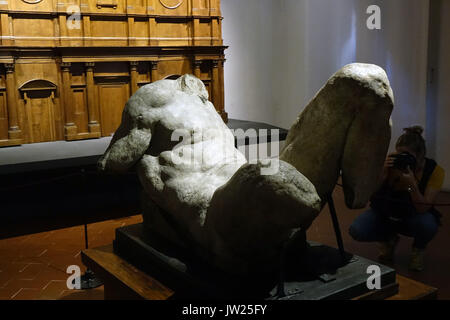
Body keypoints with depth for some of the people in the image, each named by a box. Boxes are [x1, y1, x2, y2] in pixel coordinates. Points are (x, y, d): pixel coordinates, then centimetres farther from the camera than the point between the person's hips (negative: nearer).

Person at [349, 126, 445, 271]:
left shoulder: (434, 170, -21)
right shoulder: (391, 164, -20)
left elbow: (423, 209, -26)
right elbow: (370, 196, -22)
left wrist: (412, 184, -40)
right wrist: (383, 174, -36)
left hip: (413, 217, -1)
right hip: (385, 214, 1)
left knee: (427, 223, -36)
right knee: (357, 230, -25)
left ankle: (418, 249, 2)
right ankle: (389, 239, 10)